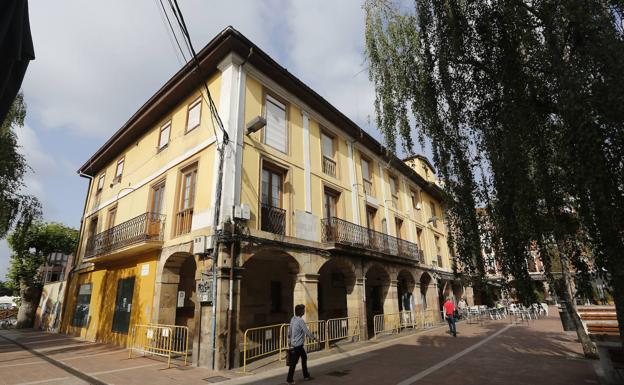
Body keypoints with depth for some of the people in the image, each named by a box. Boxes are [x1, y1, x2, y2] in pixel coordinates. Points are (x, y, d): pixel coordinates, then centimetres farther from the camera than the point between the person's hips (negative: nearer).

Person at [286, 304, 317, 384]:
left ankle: (306, 375, 29)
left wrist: (289, 338, 26)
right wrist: (314, 338, -6)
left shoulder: (293, 318, 3)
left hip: (294, 342, 9)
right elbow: (307, 331, -19)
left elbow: (290, 330, 13)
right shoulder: (300, 320, -22)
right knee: (294, 361, 2)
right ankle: (289, 379, 12)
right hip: (298, 344, -9)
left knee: (304, 357, 19)